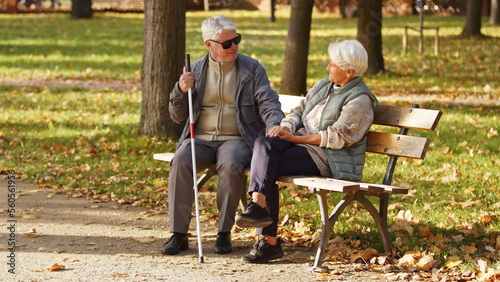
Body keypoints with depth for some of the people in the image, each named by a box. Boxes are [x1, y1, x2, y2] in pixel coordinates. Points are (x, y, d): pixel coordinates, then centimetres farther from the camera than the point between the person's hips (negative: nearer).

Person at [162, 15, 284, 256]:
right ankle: (178, 233, -23)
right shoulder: (196, 70, 12)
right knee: (180, 162, -28)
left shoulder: (252, 69, 6)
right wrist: (180, 90, -6)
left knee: (231, 166, -35)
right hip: (200, 138, 2)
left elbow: (268, 103, -1)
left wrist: (274, 126, -23)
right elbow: (178, 116, 14)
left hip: (236, 139, -2)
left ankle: (224, 233, -21)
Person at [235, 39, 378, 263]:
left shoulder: (360, 99, -8)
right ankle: (258, 204, -38)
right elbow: (299, 111, 20)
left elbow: (337, 137, -15)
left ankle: (269, 241, -28)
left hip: (324, 157, -8)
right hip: (299, 141, 8)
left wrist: (294, 138, -14)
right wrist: (284, 128, -4)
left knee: (267, 169, -26)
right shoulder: (324, 85, 19)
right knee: (263, 144, -25)